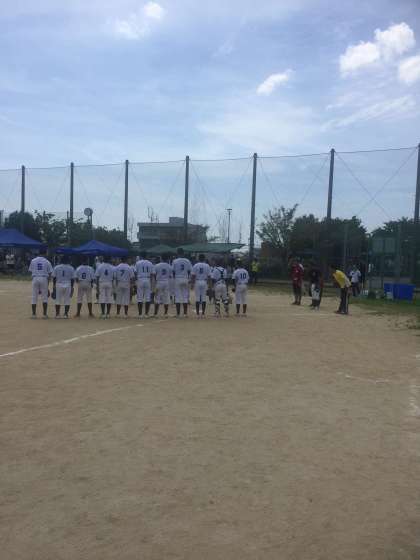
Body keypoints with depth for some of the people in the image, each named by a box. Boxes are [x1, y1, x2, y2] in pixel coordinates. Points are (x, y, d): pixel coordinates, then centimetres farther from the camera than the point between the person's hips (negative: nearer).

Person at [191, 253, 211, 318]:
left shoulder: (195, 265, -1)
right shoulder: (207, 266, 2)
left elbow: (193, 276, -4)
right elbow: (209, 276, 1)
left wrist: (192, 283, 1)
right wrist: (207, 284, 7)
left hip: (197, 282, -1)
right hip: (204, 282, 1)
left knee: (197, 298, 2)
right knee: (204, 298, 4)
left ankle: (197, 313, 0)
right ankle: (203, 313, 4)